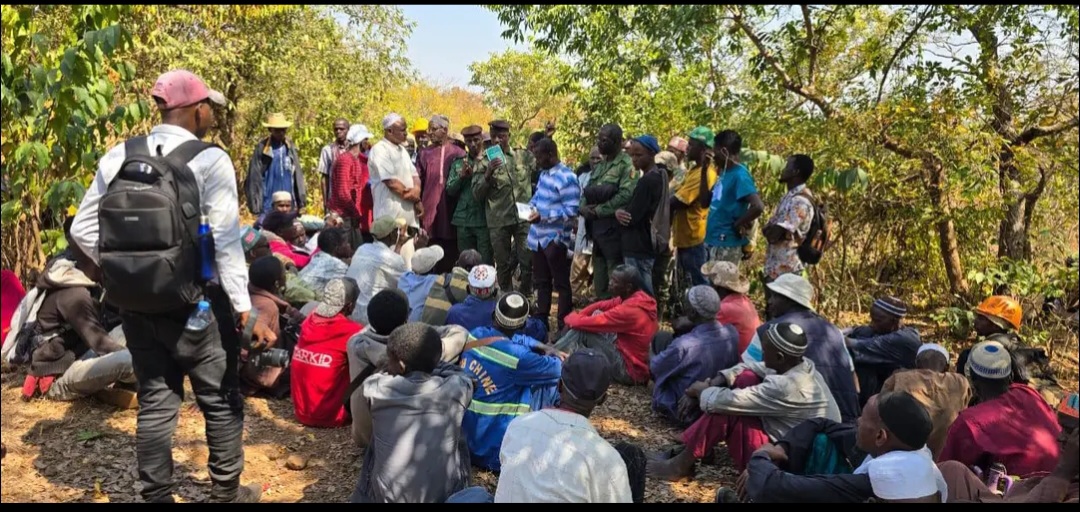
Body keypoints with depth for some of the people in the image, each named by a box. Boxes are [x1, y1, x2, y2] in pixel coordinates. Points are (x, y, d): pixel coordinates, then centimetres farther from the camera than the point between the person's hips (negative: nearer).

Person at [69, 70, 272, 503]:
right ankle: (225, 493, 24)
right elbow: (225, 241, -16)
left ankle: (157, 497, 24)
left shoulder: (118, 157, 4)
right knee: (221, 399, 11)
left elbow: (83, 229, 5)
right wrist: (245, 309, -13)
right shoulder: (210, 159, -12)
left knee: (155, 403, 14)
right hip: (195, 301, -5)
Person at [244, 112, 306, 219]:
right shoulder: (262, 148, -3)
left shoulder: (291, 147, 6)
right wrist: (255, 204, -6)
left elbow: (298, 174, 8)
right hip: (268, 205, -3)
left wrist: (301, 199, 4)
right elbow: (254, 178, -3)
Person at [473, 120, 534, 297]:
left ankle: (526, 298, 15)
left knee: (527, 261, -1)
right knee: (503, 264, 8)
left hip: (523, 218, 1)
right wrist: (488, 174, -18)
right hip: (498, 222, 0)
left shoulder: (524, 156, 7)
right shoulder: (485, 161, 2)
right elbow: (477, 193, -2)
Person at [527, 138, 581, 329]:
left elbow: (571, 210, -22)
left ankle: (564, 326, 12)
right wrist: (531, 206, 3)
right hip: (538, 236, 9)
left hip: (555, 239, -9)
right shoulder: (544, 173, 11)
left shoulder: (567, 177, -17)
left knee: (561, 284, 3)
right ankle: (541, 320, 31)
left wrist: (543, 216, -24)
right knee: (541, 282, 18)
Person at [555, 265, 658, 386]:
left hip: (630, 370, -9)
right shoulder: (636, 298, 2)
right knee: (597, 314, 6)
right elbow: (602, 305, 8)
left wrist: (571, 319, 0)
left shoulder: (630, 310, -26)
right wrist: (577, 316, -6)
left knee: (581, 330, -12)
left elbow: (593, 323, -21)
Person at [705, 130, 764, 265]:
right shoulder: (725, 173, 10)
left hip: (727, 245, -9)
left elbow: (758, 206, -29)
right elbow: (706, 202, 17)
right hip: (715, 241, 9)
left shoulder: (739, 175, -18)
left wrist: (737, 224, -16)